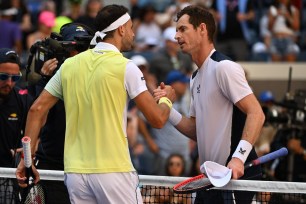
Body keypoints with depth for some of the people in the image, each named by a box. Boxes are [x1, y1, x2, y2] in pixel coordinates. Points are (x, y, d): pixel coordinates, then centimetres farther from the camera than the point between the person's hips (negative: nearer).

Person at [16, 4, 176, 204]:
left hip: (75, 172, 5)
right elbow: (157, 119, -7)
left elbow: (37, 109, 8)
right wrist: (167, 99, 15)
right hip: (114, 171, -5)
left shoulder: (69, 65, 9)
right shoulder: (125, 67, -6)